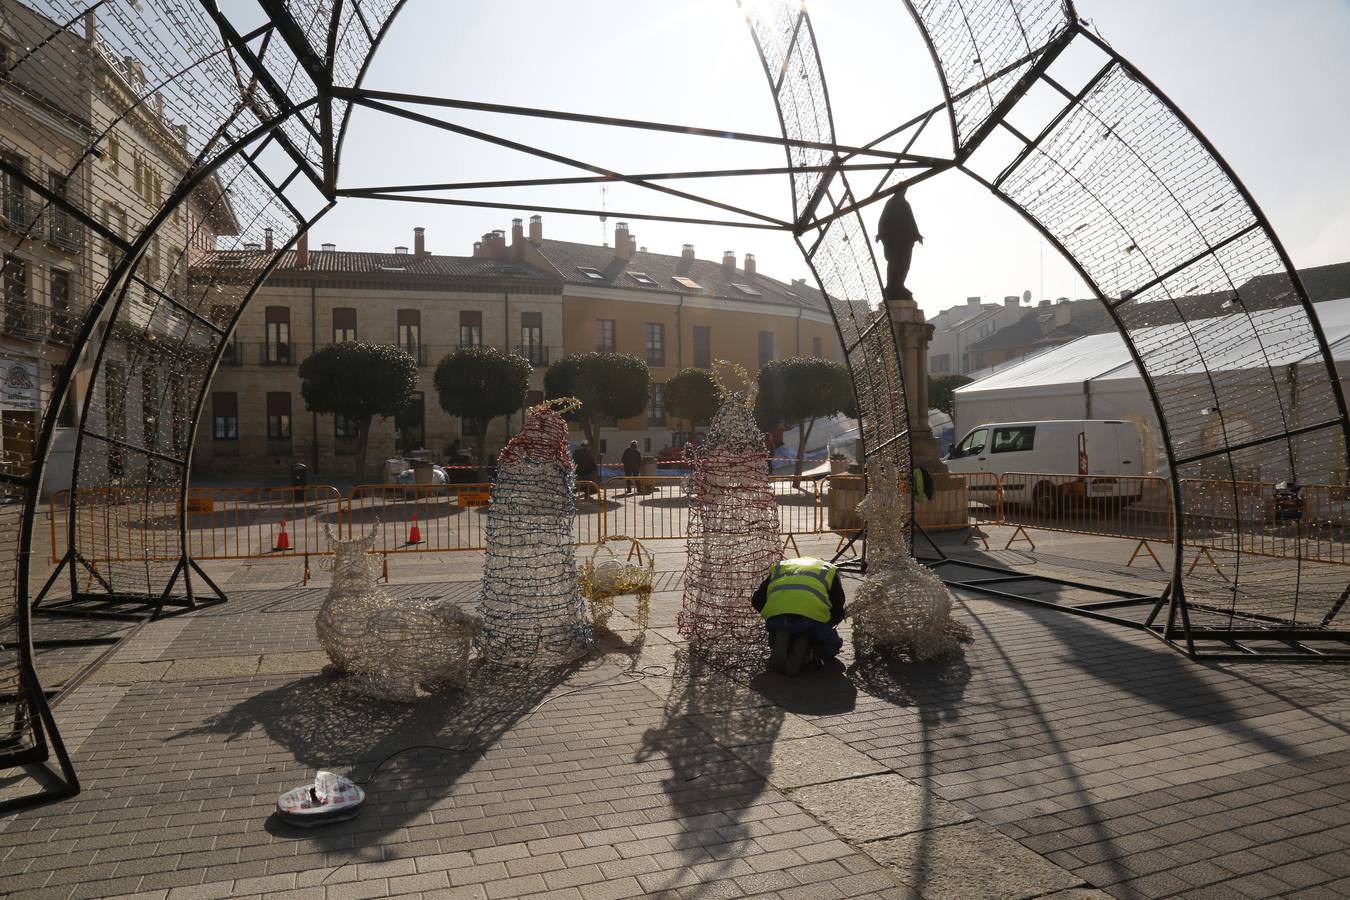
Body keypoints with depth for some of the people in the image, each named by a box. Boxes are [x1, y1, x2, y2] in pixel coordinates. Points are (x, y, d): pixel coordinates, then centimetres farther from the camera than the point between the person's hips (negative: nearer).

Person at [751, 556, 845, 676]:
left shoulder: (779, 568, 34)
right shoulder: (829, 571, 30)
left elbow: (756, 601, 27)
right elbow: (838, 612, 24)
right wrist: (822, 628, 40)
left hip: (776, 618, 2)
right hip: (812, 616, -2)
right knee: (831, 646, 28)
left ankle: (781, 645, -2)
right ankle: (808, 655, -4)